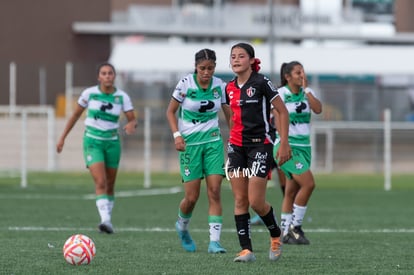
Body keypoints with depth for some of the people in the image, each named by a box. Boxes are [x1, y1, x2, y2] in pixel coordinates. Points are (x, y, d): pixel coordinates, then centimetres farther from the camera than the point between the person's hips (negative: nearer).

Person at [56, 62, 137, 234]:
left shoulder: (122, 97, -3)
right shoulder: (89, 93, -6)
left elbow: (133, 120, -4)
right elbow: (75, 115, 6)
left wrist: (131, 125, -29)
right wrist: (63, 137, 7)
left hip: (112, 142, 2)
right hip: (92, 142, -2)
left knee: (110, 186, 10)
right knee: (100, 183, -19)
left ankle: (108, 221, 25)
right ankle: (105, 220, -30)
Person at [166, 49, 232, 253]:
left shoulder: (219, 85, -1)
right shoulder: (185, 84, -9)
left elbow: (229, 113, 10)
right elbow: (170, 111, 0)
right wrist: (177, 135, -13)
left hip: (213, 141, 2)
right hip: (189, 142, -2)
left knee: (215, 192, -9)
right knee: (192, 197, -3)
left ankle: (214, 241, -8)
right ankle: (182, 227, 29)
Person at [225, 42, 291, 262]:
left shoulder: (261, 83, -10)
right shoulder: (230, 88, 9)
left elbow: (282, 112, -8)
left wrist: (284, 144, -13)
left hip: (261, 145, -6)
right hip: (237, 146, 6)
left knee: (256, 202, -9)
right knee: (240, 200, -1)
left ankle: (275, 235, 19)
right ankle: (246, 250, 1)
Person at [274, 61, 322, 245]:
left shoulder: (307, 92, 9)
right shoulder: (281, 94, -7)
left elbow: (318, 109, -8)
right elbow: (278, 120, -11)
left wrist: (306, 89, -9)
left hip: (304, 145, 6)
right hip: (288, 145, -6)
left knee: (292, 191, 8)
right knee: (308, 183, -16)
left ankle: (287, 233, 12)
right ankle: (295, 227, -6)